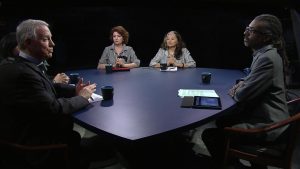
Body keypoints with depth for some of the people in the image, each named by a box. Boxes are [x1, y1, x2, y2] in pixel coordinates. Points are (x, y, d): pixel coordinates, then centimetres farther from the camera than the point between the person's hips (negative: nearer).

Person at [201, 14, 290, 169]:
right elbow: (253, 79, 21)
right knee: (221, 121, 23)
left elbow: (242, 95, -24)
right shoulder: (265, 53, 6)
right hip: (265, 115, 10)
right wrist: (242, 83, 1)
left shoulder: (267, 58, -25)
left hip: (266, 126, -10)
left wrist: (235, 92, -3)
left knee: (209, 135, -11)